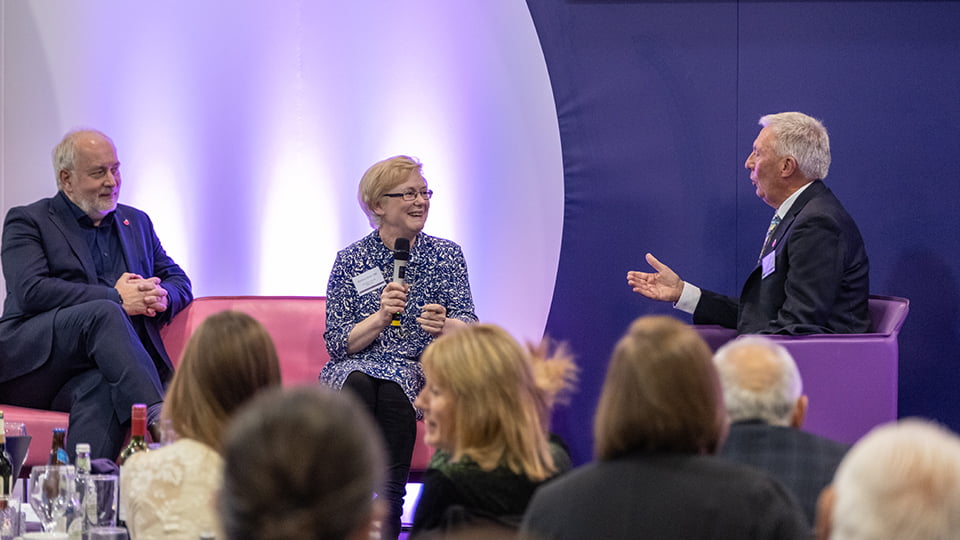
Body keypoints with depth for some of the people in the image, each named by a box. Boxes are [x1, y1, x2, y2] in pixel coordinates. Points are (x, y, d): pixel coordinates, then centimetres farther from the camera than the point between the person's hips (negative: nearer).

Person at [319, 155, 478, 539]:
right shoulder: (352, 260, 4)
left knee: (393, 391, -34)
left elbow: (469, 331, -1)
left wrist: (444, 326, -24)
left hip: (422, 373, 0)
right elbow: (337, 343, -1)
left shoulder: (447, 255, 8)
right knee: (358, 383, -36)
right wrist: (380, 317, -18)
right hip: (357, 368, 0)